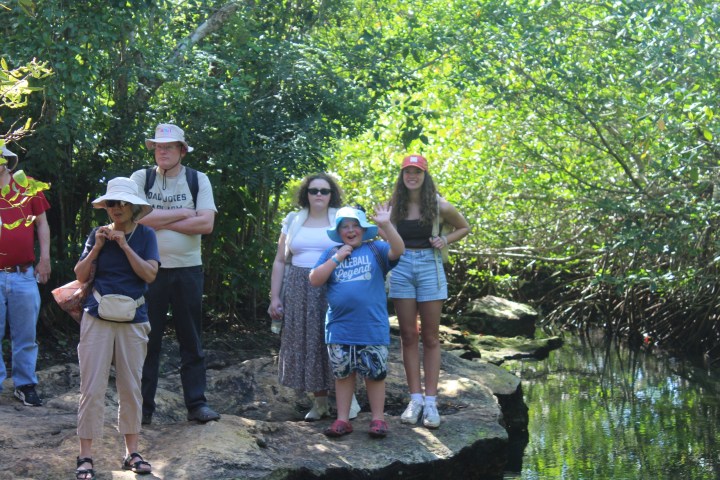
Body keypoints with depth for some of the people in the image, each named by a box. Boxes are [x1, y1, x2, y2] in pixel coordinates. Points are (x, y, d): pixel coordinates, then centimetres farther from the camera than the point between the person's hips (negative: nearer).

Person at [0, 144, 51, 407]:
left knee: (25, 335, 7)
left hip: (24, 275, 1)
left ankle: (25, 385, 17)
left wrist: (45, 258, 2)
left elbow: (41, 223, 8)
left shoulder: (27, 186, 3)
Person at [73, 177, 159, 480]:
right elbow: (81, 276, 1)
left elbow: (150, 274, -10)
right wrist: (97, 247, -10)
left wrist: (124, 245, -14)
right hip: (98, 319, 0)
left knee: (131, 388, 7)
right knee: (92, 389, -2)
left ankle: (132, 453, 17)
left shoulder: (145, 235, 1)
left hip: (132, 321, 0)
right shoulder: (98, 235, 3)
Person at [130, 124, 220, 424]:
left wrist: (160, 220, -11)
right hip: (150, 268, -1)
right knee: (147, 339, 3)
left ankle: (196, 404, 13)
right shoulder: (141, 178, 2)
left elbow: (206, 224, -9)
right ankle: (143, 406, 11)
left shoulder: (198, 180, 3)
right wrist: (183, 213, -10)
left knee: (191, 340, 7)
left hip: (188, 269, 1)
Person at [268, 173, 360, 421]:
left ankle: (348, 397, 6)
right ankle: (320, 402, 11)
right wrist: (275, 297, 6)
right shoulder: (293, 220, 12)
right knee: (306, 344, 1)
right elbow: (280, 261, 12)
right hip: (299, 291, 3)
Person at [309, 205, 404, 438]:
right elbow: (315, 280, 0)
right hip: (340, 329, 2)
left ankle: (378, 419, 14)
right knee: (343, 374, 9)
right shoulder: (331, 254, 11)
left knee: (375, 373, 4)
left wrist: (386, 225, -29)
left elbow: (398, 251, -16)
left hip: (372, 328, -2)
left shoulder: (375, 249, 3)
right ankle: (342, 419, 16)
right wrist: (337, 258, -7)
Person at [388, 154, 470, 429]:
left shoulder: (439, 206, -1)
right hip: (401, 269, 2)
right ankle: (415, 399, 9)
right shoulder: (394, 206, 3)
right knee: (408, 336, 3)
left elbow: (464, 228, 13)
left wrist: (445, 240, -3)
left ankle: (430, 401, 5)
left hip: (430, 267, -1)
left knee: (430, 337, 2)